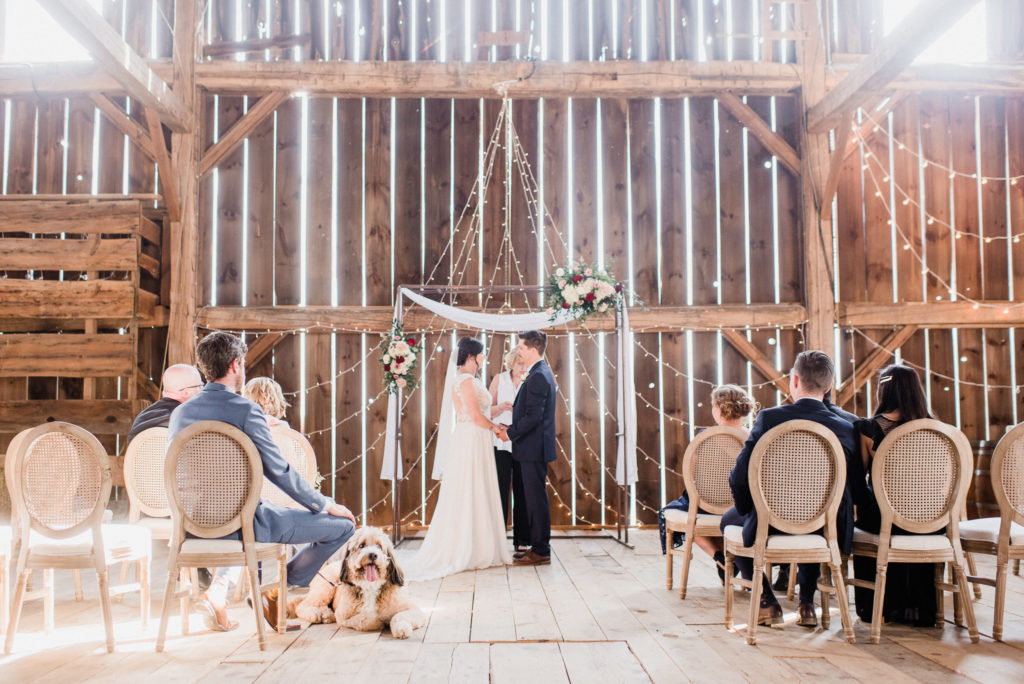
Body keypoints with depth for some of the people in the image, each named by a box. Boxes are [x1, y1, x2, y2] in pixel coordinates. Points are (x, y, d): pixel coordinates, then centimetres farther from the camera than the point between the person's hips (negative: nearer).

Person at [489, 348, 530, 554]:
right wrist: (502, 407, -15)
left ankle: (521, 540, 11)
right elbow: (488, 411, 5)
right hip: (501, 442, -2)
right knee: (500, 490, -3)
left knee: (522, 491, 4)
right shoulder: (499, 379, 4)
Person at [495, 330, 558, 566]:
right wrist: (512, 427, 10)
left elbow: (534, 416, -23)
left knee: (536, 498, -4)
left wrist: (510, 433, -13)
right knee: (534, 498, 14)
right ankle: (538, 547, 22)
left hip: (534, 448, -11)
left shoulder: (537, 377, -18)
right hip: (535, 447, 11)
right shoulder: (542, 373, 15)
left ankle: (541, 551, 2)